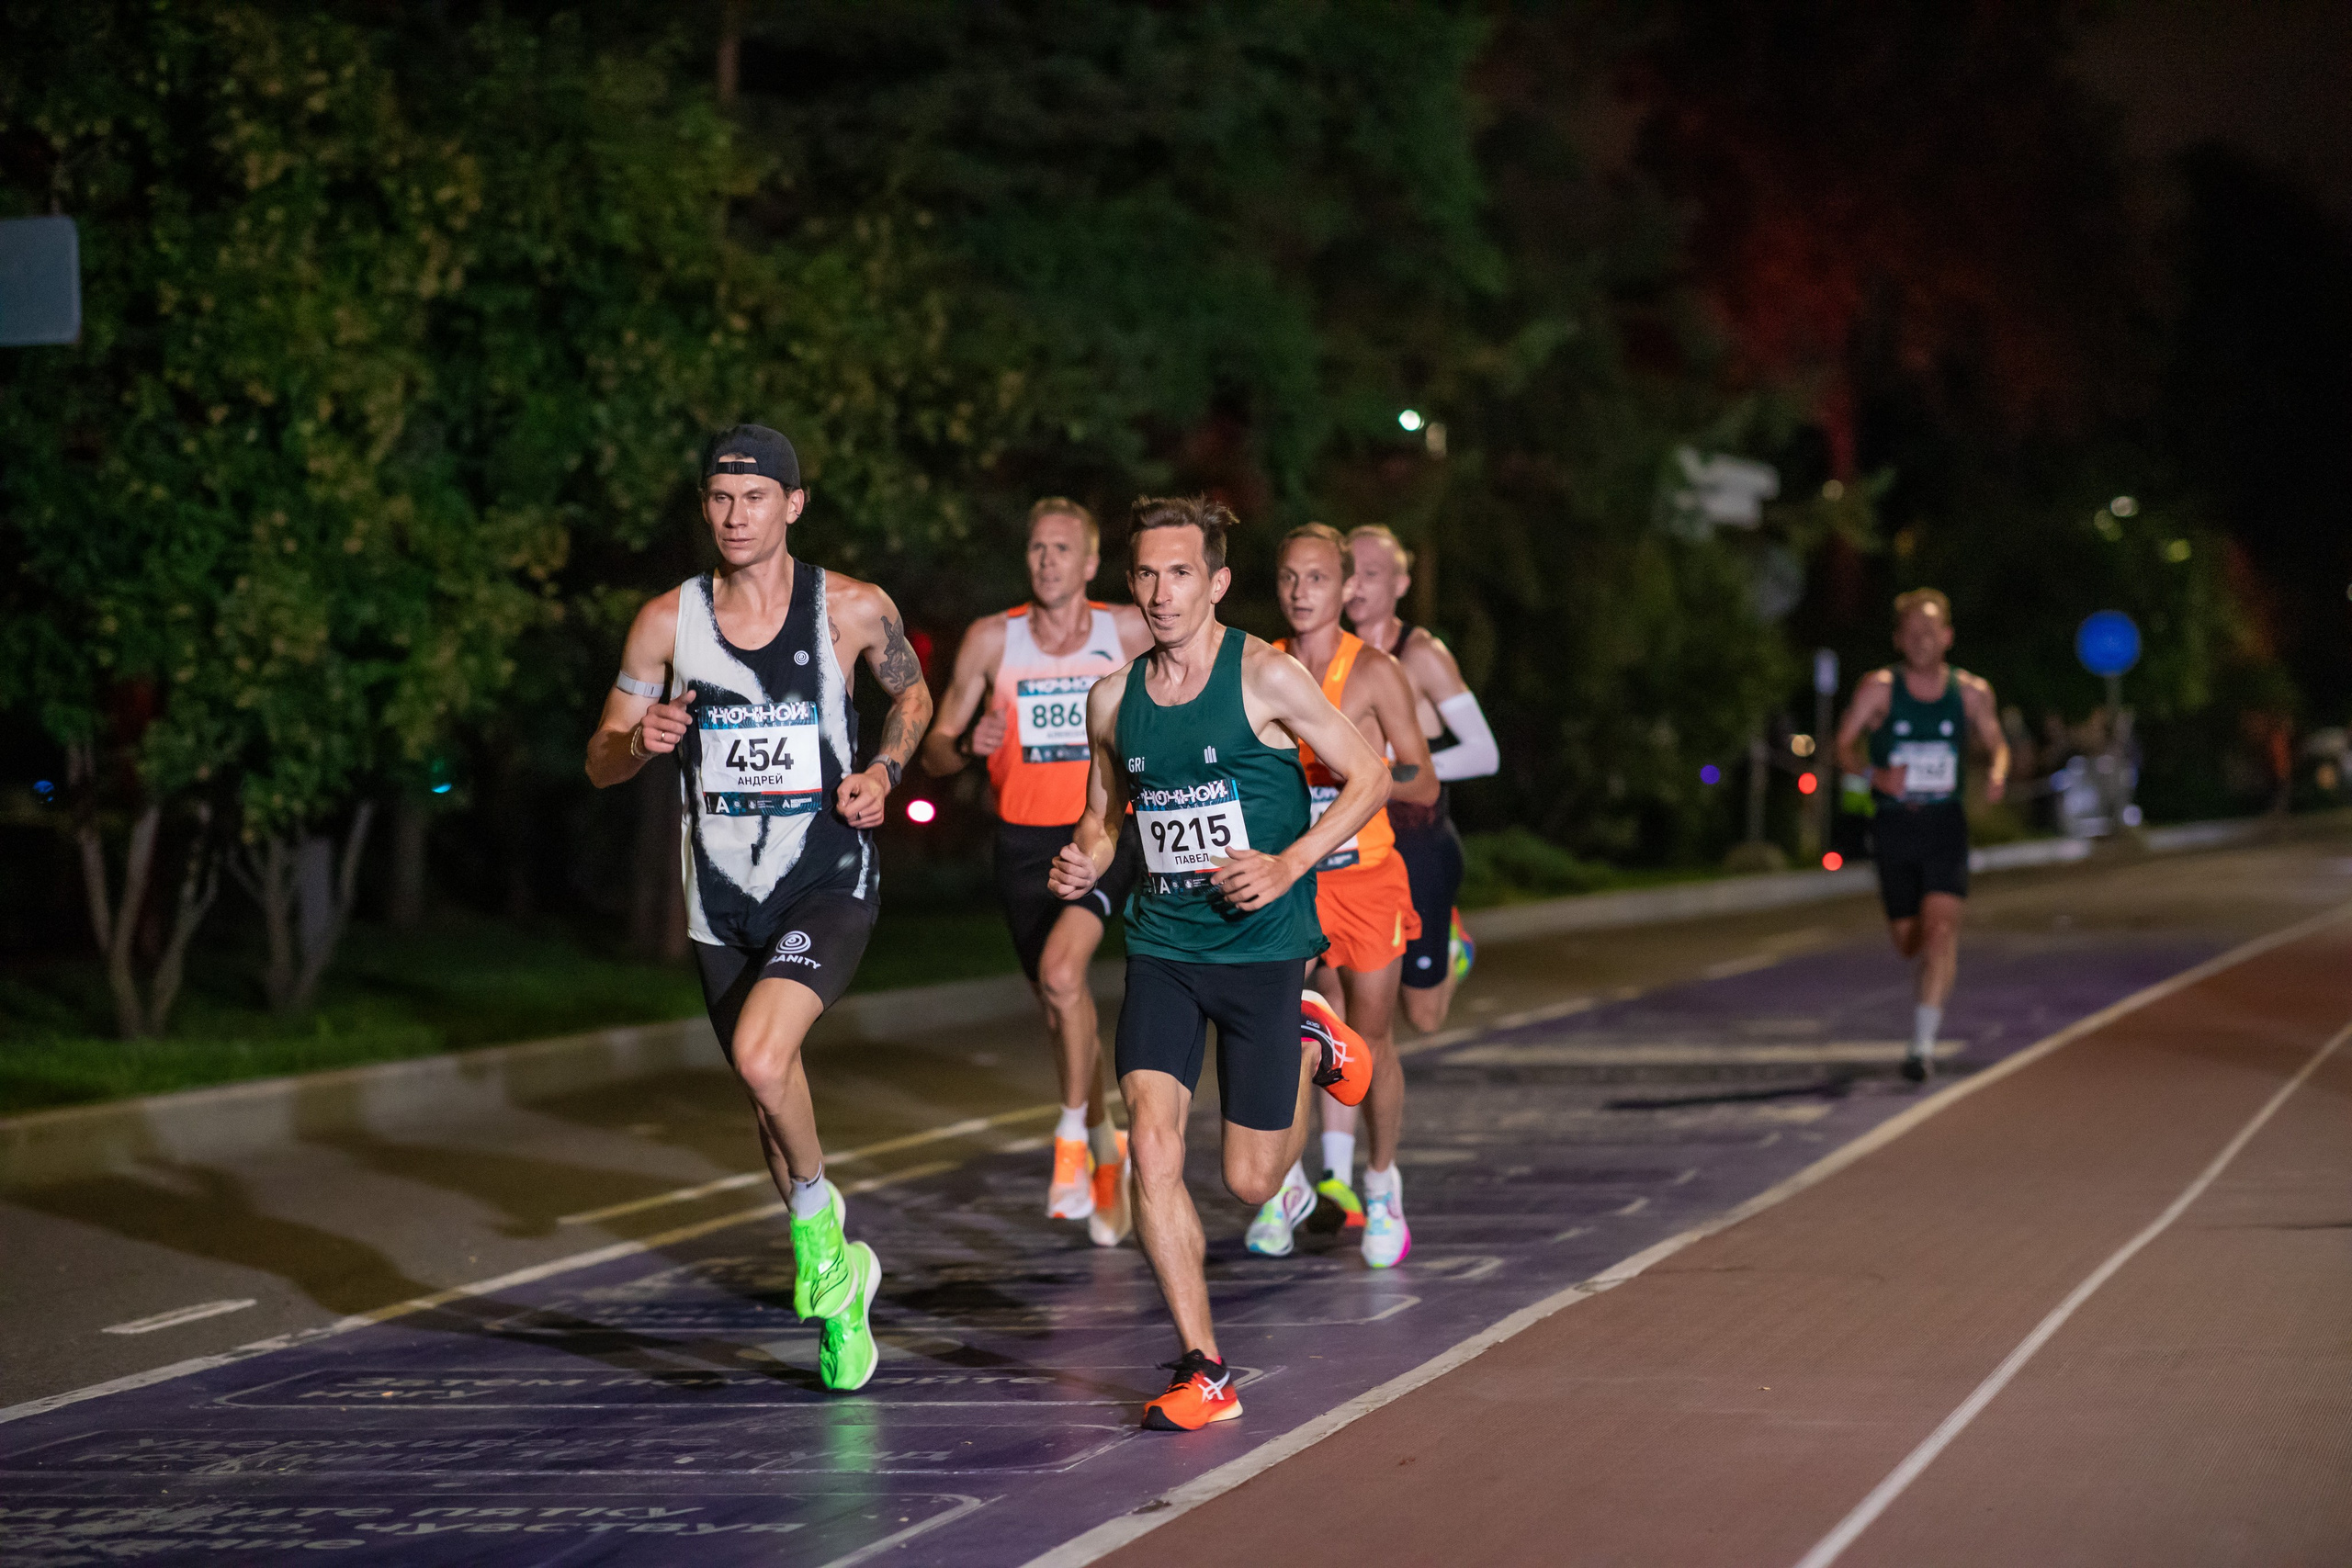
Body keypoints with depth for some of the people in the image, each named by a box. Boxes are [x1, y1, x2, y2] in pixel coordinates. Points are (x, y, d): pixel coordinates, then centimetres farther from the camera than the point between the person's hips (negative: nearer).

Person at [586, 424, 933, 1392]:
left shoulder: (853, 611, -6)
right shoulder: (668, 621, -1)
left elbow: (912, 695, 15)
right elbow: (600, 763, 4)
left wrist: (882, 771, -3)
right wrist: (640, 741, -18)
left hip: (829, 885, -4)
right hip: (723, 899, 4)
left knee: (761, 1056, -27)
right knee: (768, 1093, 14)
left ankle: (818, 1218, 0)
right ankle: (840, 1280, 36)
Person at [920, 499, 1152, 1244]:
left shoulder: (1128, 631, -1)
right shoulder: (991, 639, 1)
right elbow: (934, 751, 4)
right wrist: (968, 746, -17)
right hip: (1024, 839, 3)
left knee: (1061, 972, -26)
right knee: (1060, 1001, 11)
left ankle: (1073, 1136, -10)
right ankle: (1108, 1150, 31)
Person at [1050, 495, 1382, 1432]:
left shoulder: (1265, 677, -9)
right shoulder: (1113, 700, 4)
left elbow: (1369, 778, -4)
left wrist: (1288, 865, -16)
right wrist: (1084, 861, -3)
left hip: (1261, 945, -3)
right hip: (1161, 947, 3)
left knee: (1251, 1181, 4)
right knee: (1152, 1149, -15)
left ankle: (1309, 1046, 35)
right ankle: (1203, 1370, -7)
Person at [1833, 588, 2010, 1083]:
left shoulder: (1971, 692, 3)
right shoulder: (1879, 688, -2)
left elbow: (1997, 742, 15)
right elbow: (1844, 746, -2)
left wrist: (1997, 773, -8)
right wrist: (1874, 773, -23)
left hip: (1944, 824, 0)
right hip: (1893, 824, 0)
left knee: (1940, 927, -19)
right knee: (1909, 943, 9)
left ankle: (1923, 1042, -18)